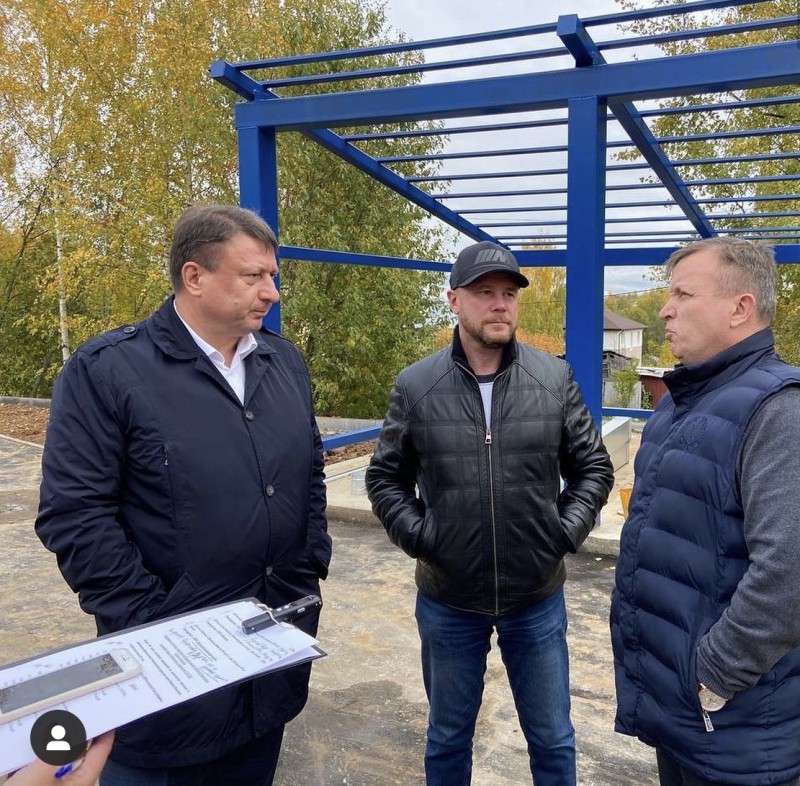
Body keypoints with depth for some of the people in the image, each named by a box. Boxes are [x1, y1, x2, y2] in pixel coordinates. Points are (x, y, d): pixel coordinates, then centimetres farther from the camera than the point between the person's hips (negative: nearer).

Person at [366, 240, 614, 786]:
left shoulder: (555, 379, -5)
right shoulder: (415, 386, -7)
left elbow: (594, 468, 3)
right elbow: (385, 477, 1)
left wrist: (566, 532, -8)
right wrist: (419, 536, -10)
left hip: (538, 598, 1)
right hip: (447, 601, 0)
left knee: (553, 740, 20)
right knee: (448, 737, 21)